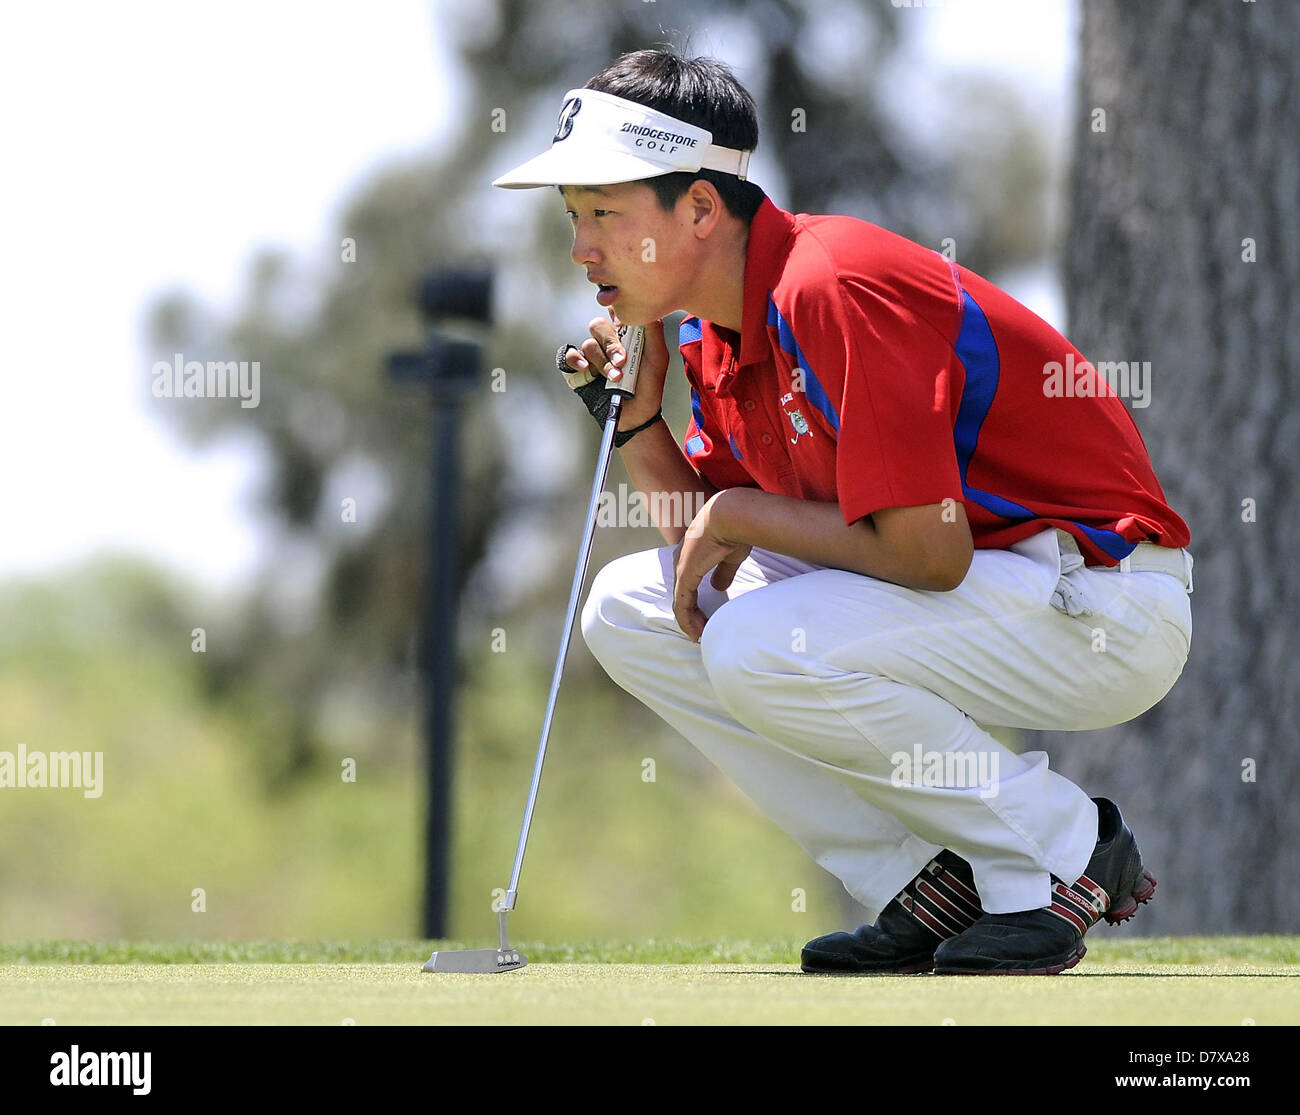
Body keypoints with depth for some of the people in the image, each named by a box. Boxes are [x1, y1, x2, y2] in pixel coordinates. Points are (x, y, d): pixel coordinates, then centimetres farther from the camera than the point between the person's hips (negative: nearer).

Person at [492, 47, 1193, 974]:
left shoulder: (835, 290, -24)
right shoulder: (719, 325, 5)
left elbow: (926, 551, -28)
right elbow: (712, 541, 12)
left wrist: (740, 516, -16)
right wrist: (635, 421, -2)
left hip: (1104, 603, -10)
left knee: (761, 647, -29)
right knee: (629, 608, 3)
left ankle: (1064, 850, -9)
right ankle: (928, 884, 1)